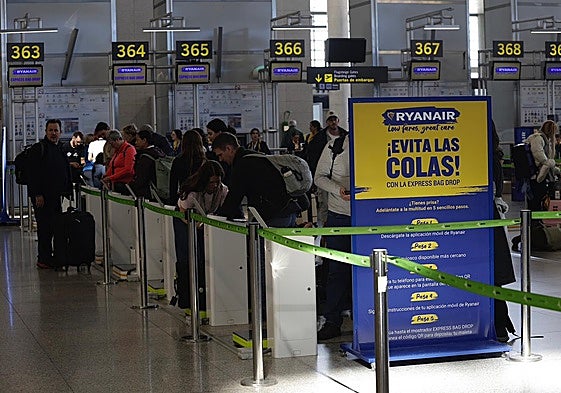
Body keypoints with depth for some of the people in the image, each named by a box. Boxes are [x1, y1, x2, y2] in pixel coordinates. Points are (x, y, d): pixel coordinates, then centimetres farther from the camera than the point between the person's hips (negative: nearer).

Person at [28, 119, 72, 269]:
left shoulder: (61, 149, 16)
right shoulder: (39, 148, -7)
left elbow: (66, 172, 24)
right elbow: (34, 173, -14)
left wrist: (67, 191, 16)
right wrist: (38, 195, -19)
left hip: (56, 195, 8)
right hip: (42, 196, -8)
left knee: (56, 227, 8)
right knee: (44, 227, -5)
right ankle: (43, 259, 1)